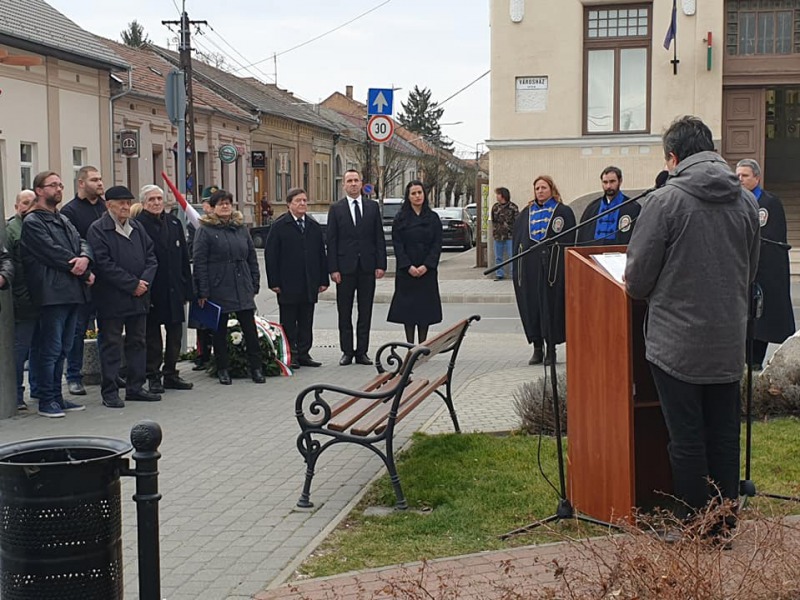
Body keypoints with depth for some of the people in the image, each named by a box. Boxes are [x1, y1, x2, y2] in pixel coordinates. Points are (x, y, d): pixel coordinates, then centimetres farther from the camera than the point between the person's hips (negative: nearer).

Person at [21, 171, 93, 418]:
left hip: (72, 292, 8)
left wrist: (84, 258, -13)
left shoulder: (63, 220, 21)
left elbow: (82, 242, 12)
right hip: (52, 293, -8)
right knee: (51, 348, -5)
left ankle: (56, 396, 20)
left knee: (62, 348, 12)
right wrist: (85, 273, -9)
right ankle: (46, 400, 2)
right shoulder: (32, 222, -6)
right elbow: (53, 252, -14)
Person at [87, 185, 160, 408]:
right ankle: (109, 392, 4)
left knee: (137, 342, 11)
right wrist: (133, 284, -15)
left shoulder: (137, 228, 12)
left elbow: (151, 257, 12)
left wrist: (144, 282, -6)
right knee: (111, 345, -1)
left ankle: (135, 387, 20)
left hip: (139, 297, 7)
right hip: (111, 299, -7)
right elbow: (104, 264, -15)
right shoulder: (98, 229, -8)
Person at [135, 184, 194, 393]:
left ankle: (171, 374, 21)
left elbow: (184, 256, 11)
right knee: (152, 334, 3)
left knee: (175, 332, 10)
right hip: (152, 290, -6)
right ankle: (153, 377, 11)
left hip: (174, 289, 6)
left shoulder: (173, 222, 11)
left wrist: (187, 288, 7)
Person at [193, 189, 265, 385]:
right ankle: (222, 368, 15)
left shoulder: (241, 228, 12)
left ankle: (256, 367, 6)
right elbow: (199, 263, -6)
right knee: (220, 331, 6)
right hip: (218, 288, -3)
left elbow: (252, 257, 16)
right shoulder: (205, 231, -2)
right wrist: (202, 293, -11)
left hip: (243, 289, 4)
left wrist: (254, 284, 9)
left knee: (250, 329, 0)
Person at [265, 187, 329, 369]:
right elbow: (270, 255, -6)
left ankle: (303, 354, 15)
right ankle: (290, 355, 10)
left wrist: (323, 280, 6)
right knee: (288, 322, 3)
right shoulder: (279, 226, -3)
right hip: (288, 284, -4)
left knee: (306, 322, 8)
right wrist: (274, 282, -11)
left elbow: (321, 255, 13)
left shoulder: (314, 227, 11)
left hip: (310, 284, 4)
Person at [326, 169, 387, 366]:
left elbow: (379, 237, 6)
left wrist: (380, 264, -1)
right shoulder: (336, 209, 2)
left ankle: (362, 351, 11)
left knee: (365, 312, 5)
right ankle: (347, 351, 12)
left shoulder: (373, 206, 7)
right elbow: (331, 241, -1)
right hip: (345, 267, -1)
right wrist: (333, 268, -8)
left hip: (367, 267, 2)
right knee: (344, 313, 4)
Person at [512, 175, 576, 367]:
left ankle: (551, 349, 5)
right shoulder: (526, 213, 15)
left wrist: (567, 267, -10)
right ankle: (537, 349, 9)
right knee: (531, 306, 2)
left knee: (550, 305, -2)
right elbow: (517, 239, 16)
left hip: (552, 265, -4)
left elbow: (569, 240, -2)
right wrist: (516, 268, 8)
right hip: (529, 265, 4)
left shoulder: (563, 212, 3)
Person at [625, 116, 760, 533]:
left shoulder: (665, 201, -14)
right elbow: (751, 271, 13)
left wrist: (640, 291, 12)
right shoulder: (745, 201, 3)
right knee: (725, 436, 14)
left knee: (687, 440, 4)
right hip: (729, 343, 5)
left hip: (677, 345, -5)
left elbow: (637, 278, -11)